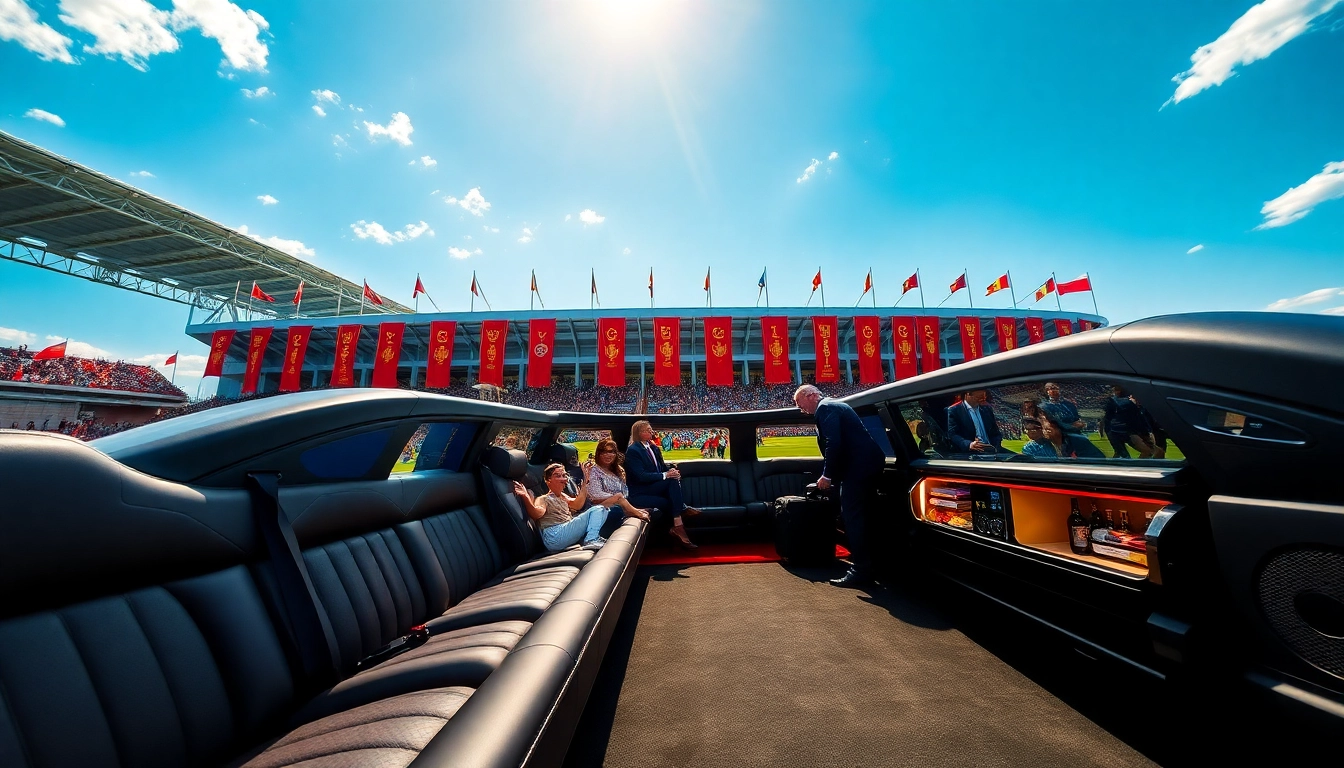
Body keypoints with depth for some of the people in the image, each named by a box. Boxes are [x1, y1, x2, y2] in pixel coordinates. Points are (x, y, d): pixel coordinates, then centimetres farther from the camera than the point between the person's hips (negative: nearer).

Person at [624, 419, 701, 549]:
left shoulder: (654, 447, 14)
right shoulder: (632, 450, -10)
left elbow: (663, 467, 14)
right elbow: (641, 476, -18)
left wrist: (671, 471, -11)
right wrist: (665, 475, -24)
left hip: (656, 488, 7)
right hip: (641, 492, -7)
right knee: (673, 481, -28)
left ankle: (678, 528, -23)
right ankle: (682, 508, -17)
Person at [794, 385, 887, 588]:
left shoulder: (825, 407, -10)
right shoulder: (833, 406, 21)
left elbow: (833, 443, -22)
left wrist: (827, 475, -16)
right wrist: (830, 475, 23)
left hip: (859, 467, -11)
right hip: (868, 464, 11)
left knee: (852, 517, -5)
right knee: (859, 515, 16)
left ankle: (861, 571, 1)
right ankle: (864, 565, 26)